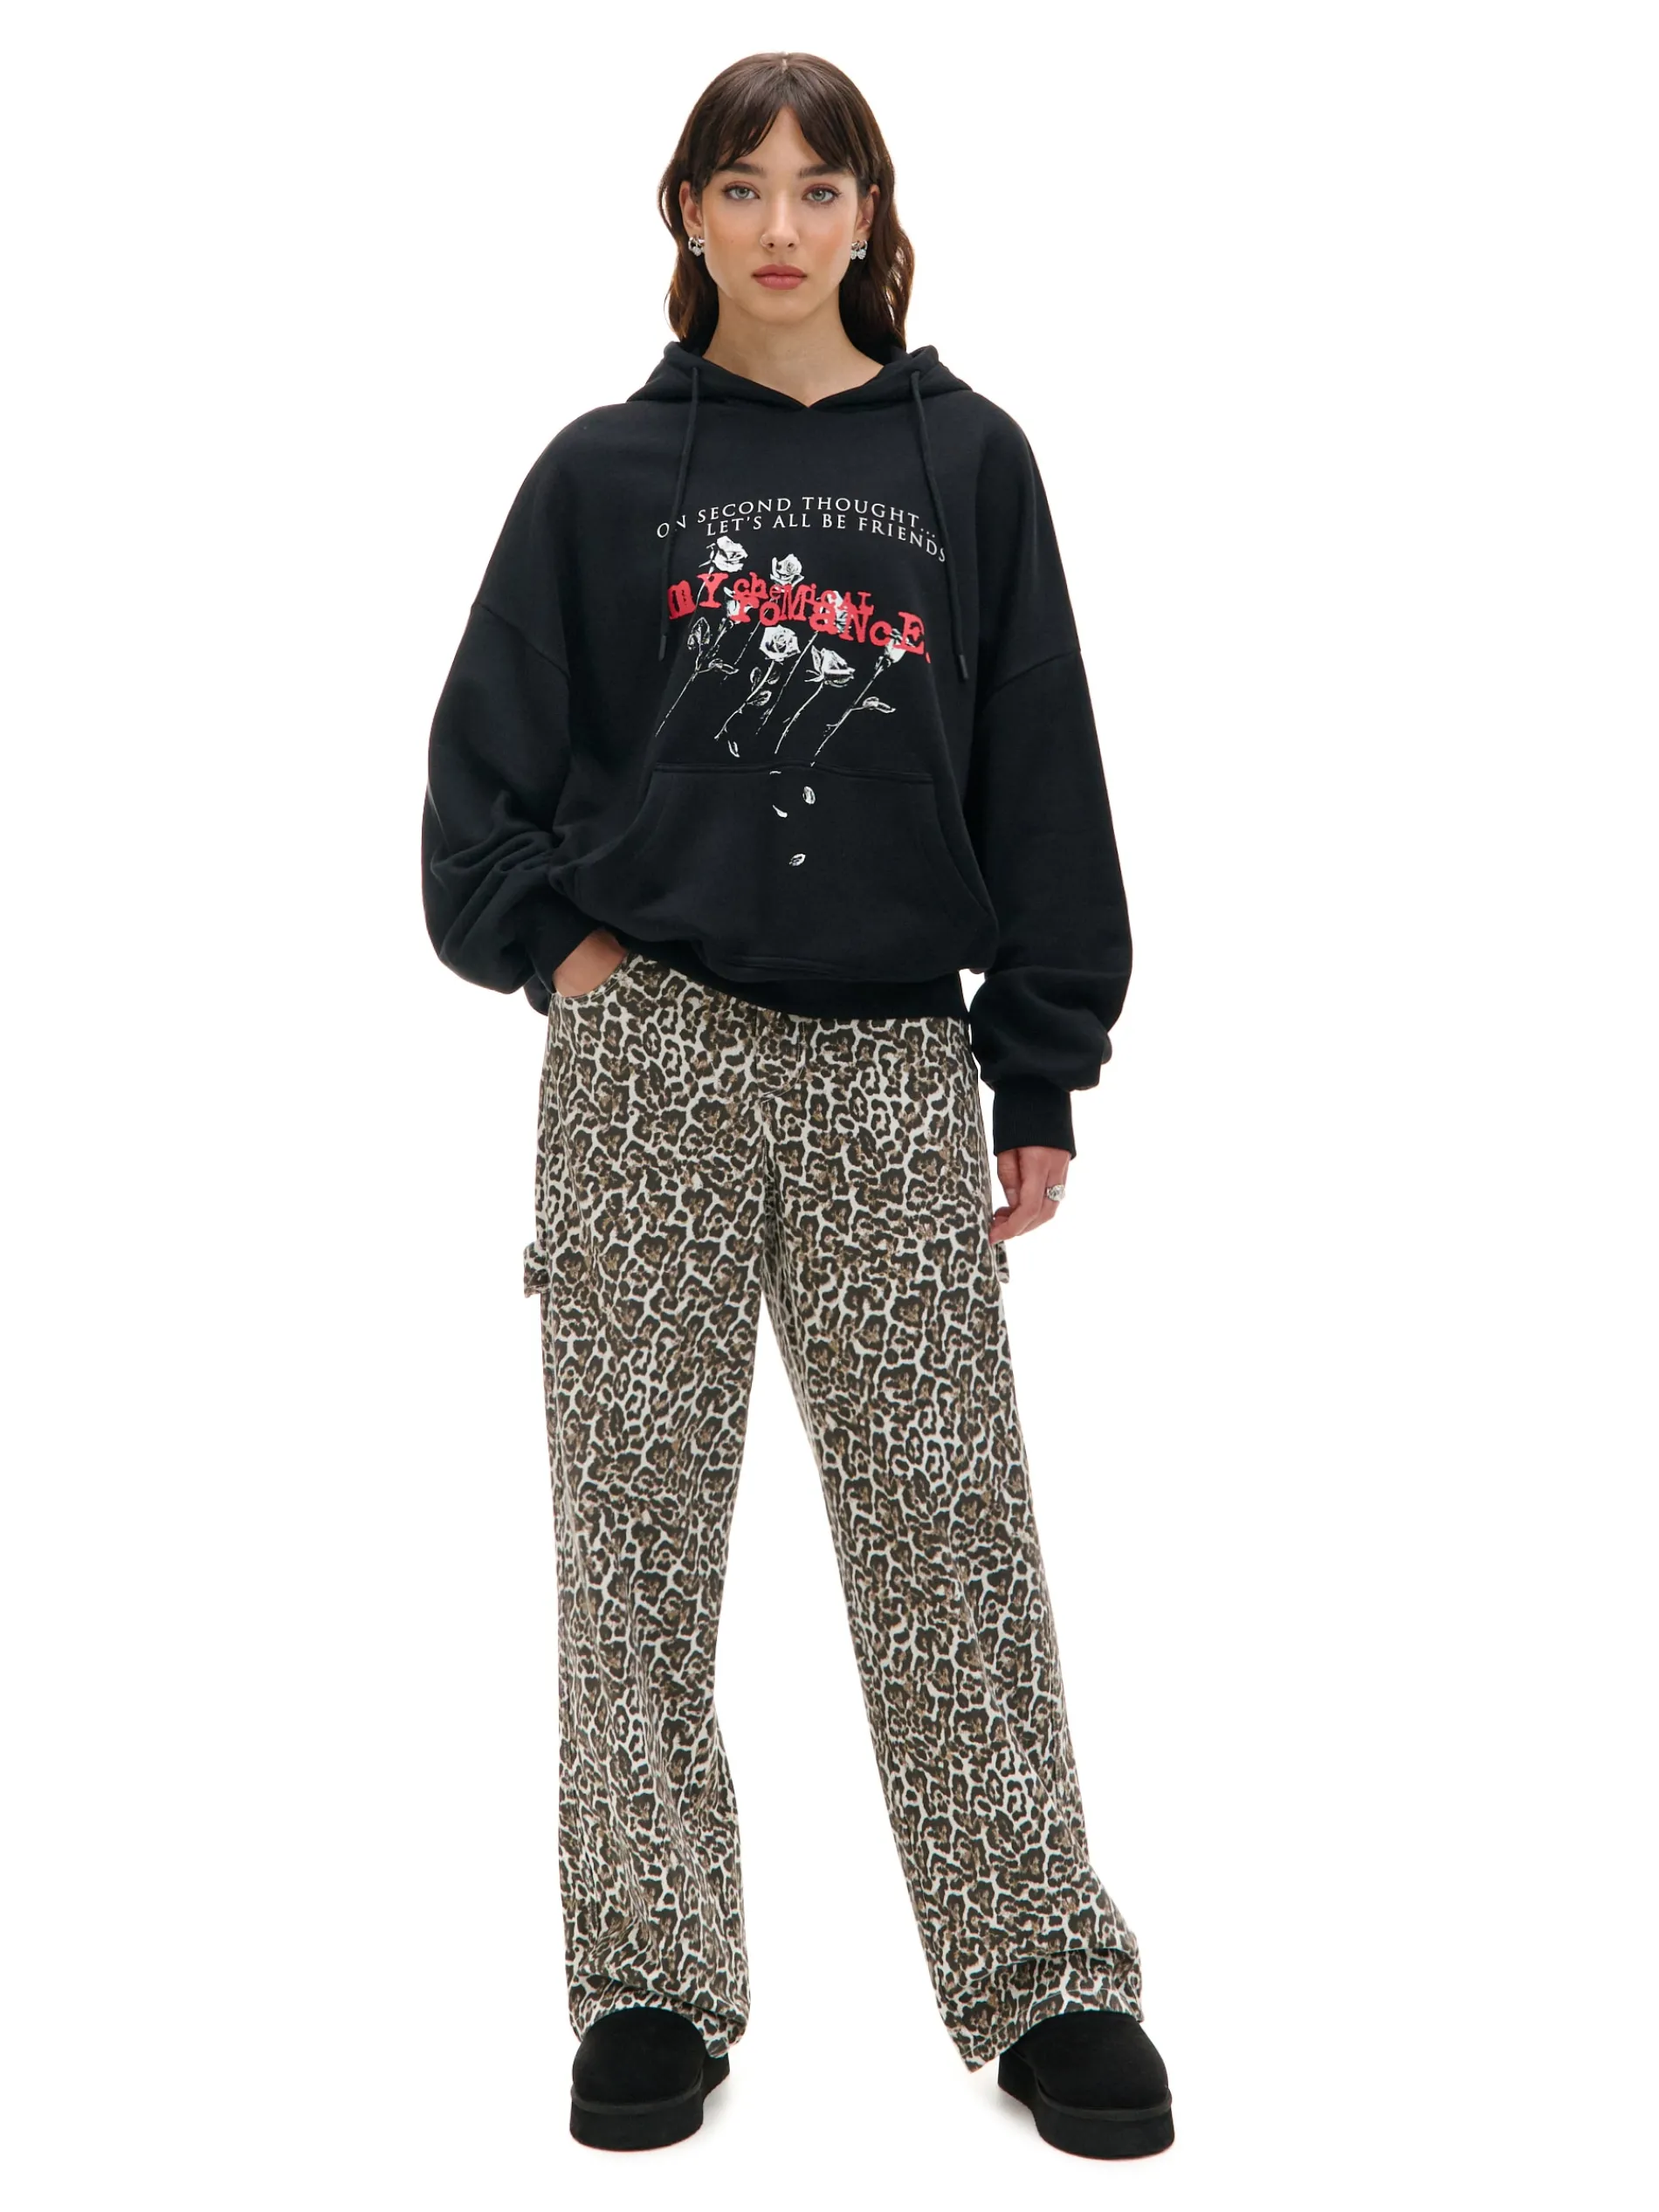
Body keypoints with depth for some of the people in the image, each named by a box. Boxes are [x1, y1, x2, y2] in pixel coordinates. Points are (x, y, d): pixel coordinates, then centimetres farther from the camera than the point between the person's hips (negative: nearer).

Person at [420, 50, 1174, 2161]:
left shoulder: (967, 461, 8)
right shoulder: (608, 471, 7)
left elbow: (1042, 778, 7)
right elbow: (485, 756, 10)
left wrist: (1042, 1075, 3)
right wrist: (555, 942, -4)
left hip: (895, 1068, 0)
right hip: (649, 1058, 0)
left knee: (952, 1530, 1)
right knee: (638, 1527, 4)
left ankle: (1046, 1980, 11)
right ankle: (651, 1984, 14)